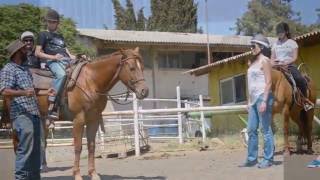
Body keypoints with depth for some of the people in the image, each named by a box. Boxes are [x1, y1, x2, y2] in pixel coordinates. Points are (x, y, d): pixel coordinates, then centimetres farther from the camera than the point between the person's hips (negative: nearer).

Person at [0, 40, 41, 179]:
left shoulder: (25, 69, 20)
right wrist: (23, 92, -32)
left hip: (34, 114, 9)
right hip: (22, 115, -9)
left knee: (35, 149, 12)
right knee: (25, 149, -11)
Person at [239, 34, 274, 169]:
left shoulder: (264, 61, -8)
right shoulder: (253, 62, 16)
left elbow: (268, 82, -14)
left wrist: (264, 101, -20)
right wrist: (249, 101, 17)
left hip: (262, 97, -9)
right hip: (254, 99, 9)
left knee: (266, 130, -2)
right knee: (251, 130, 11)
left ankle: (268, 159, 7)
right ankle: (251, 159, 20)